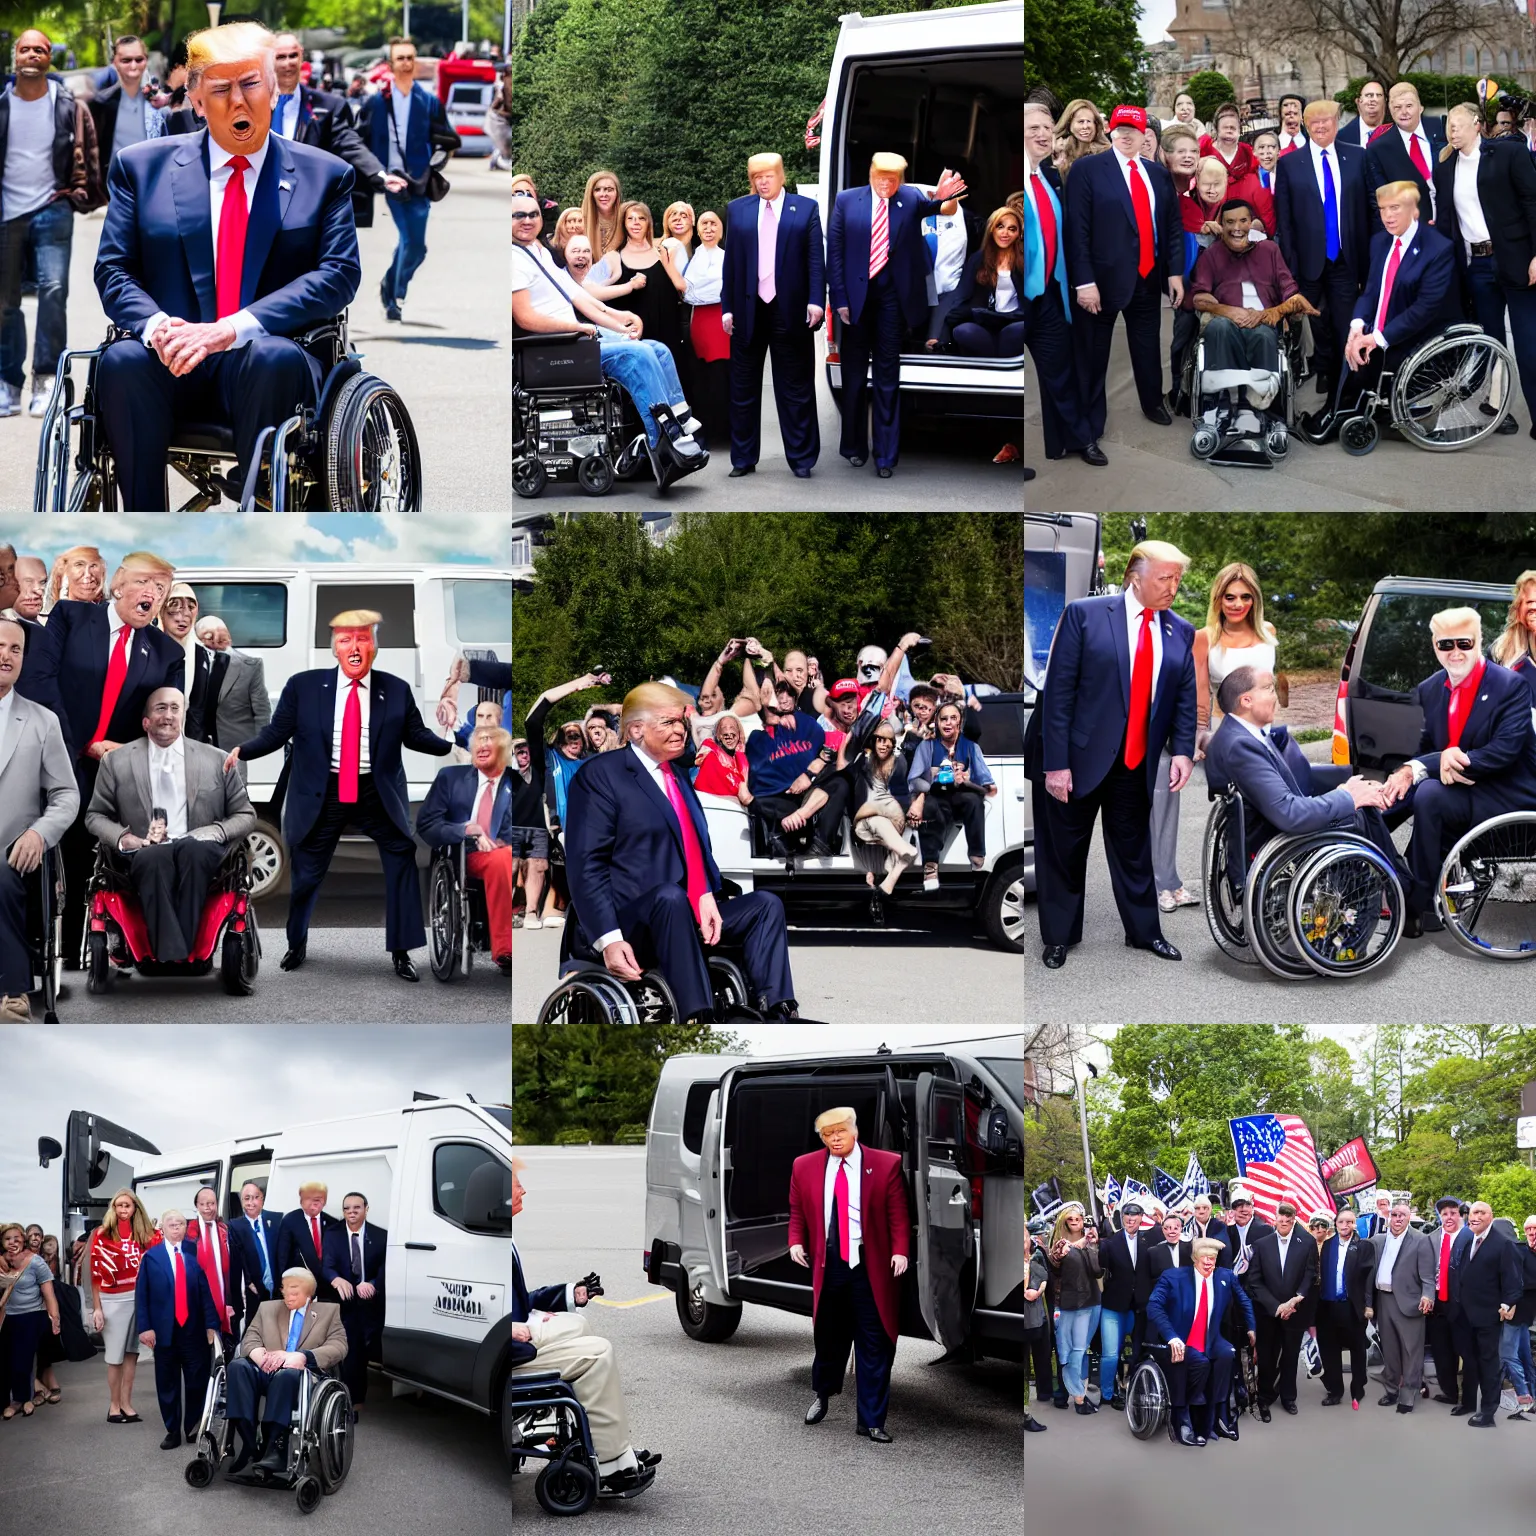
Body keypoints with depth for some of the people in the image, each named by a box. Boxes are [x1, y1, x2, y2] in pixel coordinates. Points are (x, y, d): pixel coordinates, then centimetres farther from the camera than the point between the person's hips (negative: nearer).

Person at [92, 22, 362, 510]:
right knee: (122, 360, -33)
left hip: (269, 369, -1)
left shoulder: (325, 175, 11)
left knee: (276, 356, -37)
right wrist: (156, 325, -16)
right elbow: (112, 271, 10)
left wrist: (233, 330, -18)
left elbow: (339, 275, -2)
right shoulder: (143, 167, 14)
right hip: (173, 365, 1)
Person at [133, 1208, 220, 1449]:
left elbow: (206, 1292, 0)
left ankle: (194, 1429, 14)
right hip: (164, 1329, 0)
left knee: (197, 1381, 1)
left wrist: (211, 1325, -5)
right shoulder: (151, 1257, 3)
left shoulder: (194, 1254, 3)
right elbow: (141, 1294, 1)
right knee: (167, 1382, 6)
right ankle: (172, 1431, 14)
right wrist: (144, 1327, -8)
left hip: (194, 1329, 0)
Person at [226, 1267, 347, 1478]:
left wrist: (300, 1357, -15)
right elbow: (249, 1340, 15)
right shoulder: (267, 1308, 28)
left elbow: (339, 1348, 2)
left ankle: (274, 1451, -47)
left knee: (287, 1374, -40)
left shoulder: (329, 1311, 18)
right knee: (238, 1366, -31)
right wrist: (258, 1354, -12)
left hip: (305, 1374, -3)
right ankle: (250, 1446, -40)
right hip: (267, 1370, 3)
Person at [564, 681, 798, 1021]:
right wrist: (609, 940, -23)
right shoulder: (601, 775, -4)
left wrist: (707, 898, -5)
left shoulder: (678, 776, 21)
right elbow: (586, 866, -12)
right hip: (629, 918, -8)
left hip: (688, 913, 8)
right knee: (670, 897, -36)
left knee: (766, 904, -4)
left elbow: (698, 849, 18)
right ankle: (699, 1021, -47)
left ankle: (777, 1014, -19)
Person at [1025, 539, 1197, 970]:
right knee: (1064, 852, 8)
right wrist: (1056, 763, -16)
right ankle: (1059, 937, 21)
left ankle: (1143, 931, 27)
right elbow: (1058, 690, -12)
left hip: (1137, 763, 4)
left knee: (1134, 849, 14)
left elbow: (1186, 697, 7)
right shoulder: (1084, 615, -10)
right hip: (1079, 757, -4)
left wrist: (1182, 751, -9)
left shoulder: (1181, 632, 4)